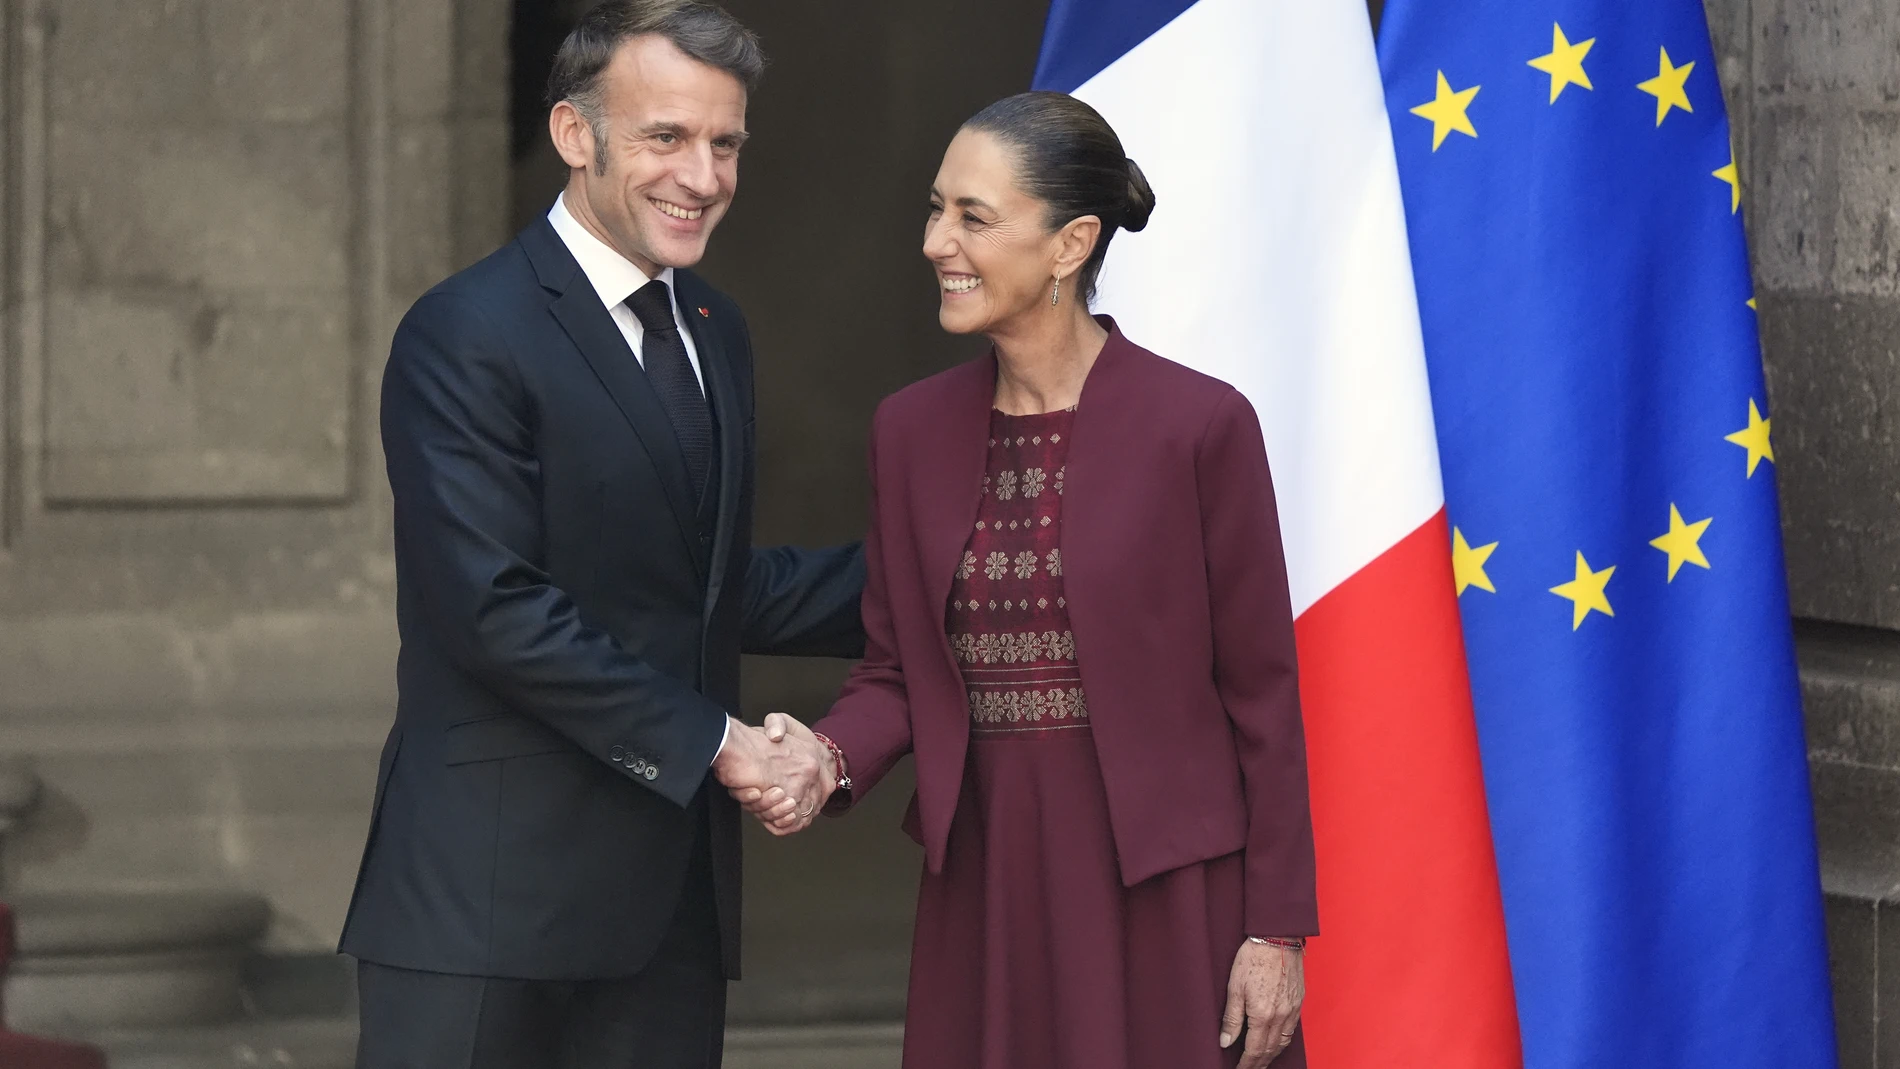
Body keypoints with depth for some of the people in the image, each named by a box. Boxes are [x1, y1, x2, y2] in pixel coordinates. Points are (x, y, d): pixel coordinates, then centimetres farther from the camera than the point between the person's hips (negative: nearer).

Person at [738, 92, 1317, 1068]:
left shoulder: (1198, 423, -8)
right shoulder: (913, 430, 6)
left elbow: (1260, 687, -5)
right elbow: (895, 672, 11)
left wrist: (1276, 929, -6)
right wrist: (829, 759, -11)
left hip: (1163, 901, -4)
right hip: (985, 891, 4)